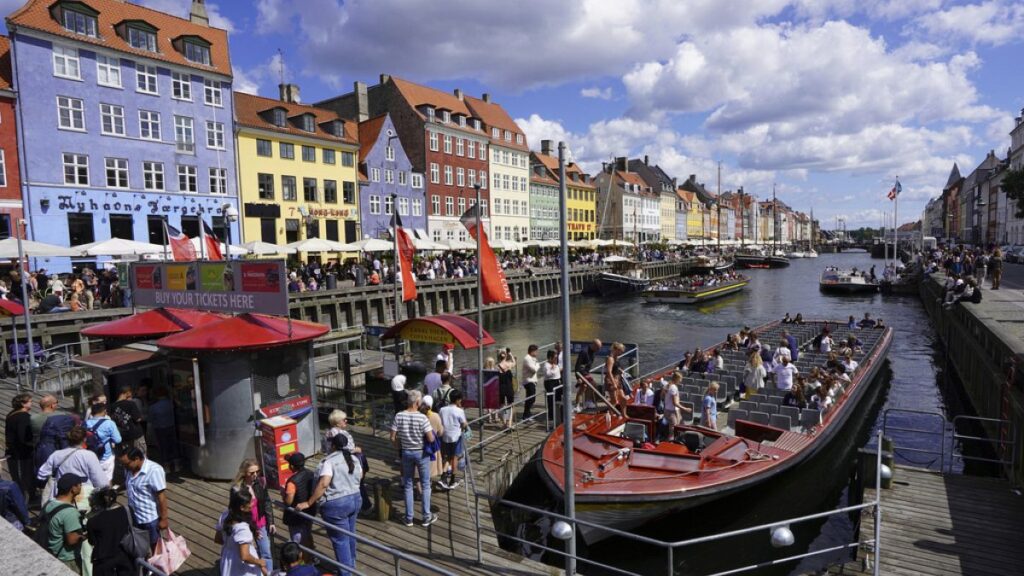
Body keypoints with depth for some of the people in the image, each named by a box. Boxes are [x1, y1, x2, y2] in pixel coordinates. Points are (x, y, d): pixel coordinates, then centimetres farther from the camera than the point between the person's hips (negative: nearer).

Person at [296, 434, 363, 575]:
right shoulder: (354, 459, 5)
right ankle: (351, 564, 40)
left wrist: (308, 503, -24)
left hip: (336, 505, -7)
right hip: (356, 500, 7)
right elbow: (360, 476, 21)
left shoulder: (329, 461, -18)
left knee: (340, 539, 5)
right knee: (350, 534, 24)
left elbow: (323, 484, -29)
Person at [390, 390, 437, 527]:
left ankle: (409, 518, 22)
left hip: (406, 453, 3)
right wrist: (432, 432, 2)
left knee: (407, 485, 16)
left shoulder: (399, 416, -10)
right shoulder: (422, 418, -20)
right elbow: (431, 439, -20)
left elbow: (393, 438, -6)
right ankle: (427, 517, 20)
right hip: (421, 453, -3)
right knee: (425, 485, 12)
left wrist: (400, 448, 11)